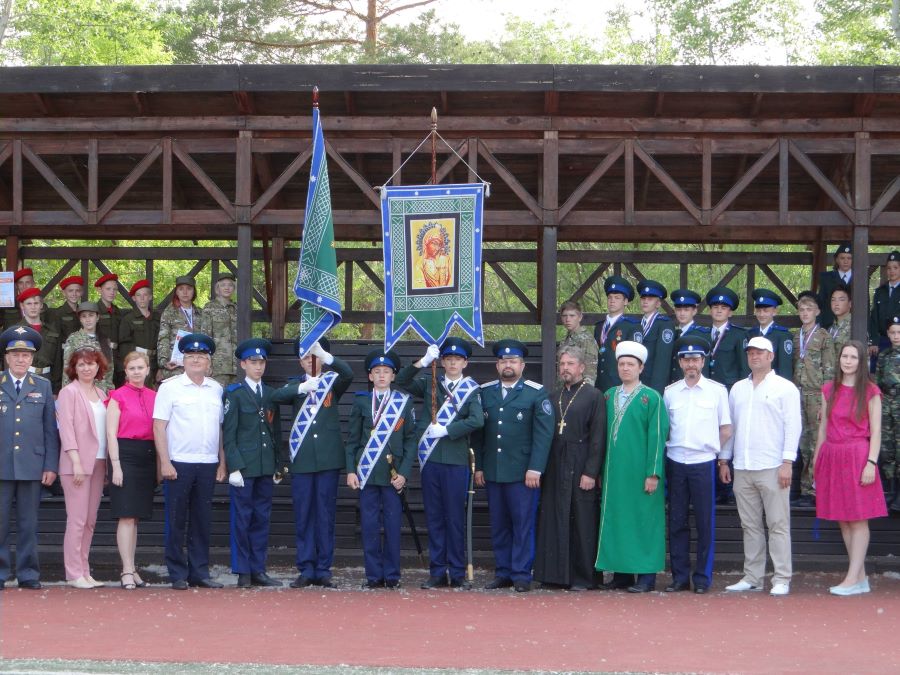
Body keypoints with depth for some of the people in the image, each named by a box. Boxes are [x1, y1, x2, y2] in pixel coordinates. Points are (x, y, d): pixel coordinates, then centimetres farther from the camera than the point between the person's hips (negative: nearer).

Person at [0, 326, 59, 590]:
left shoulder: (43, 387, 12)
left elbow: (51, 430, 8)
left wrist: (51, 466, 1)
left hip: (32, 466, 1)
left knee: (28, 523, 5)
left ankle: (28, 574, 10)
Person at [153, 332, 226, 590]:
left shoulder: (216, 389, 12)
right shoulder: (170, 387, -1)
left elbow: (220, 427, 13)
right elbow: (159, 426, -4)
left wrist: (222, 462, 8)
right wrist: (165, 463, -10)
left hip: (208, 464, 4)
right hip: (178, 463, -4)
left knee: (202, 521, 8)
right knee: (177, 522, 2)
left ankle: (200, 573, 15)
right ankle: (178, 575, 8)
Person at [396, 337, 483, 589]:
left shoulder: (472, 390, 4)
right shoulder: (429, 383, 11)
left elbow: (477, 420, -10)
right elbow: (401, 382, 0)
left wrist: (445, 430, -13)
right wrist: (423, 362, -11)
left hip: (456, 462, -2)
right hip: (430, 460, 2)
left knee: (455, 518, 1)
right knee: (434, 518, 6)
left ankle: (457, 573, 8)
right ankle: (437, 573, 11)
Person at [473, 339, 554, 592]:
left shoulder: (536, 393, 1)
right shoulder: (484, 392, 11)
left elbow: (543, 433, -4)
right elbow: (477, 432, 12)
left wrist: (535, 469, -11)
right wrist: (478, 467, 7)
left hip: (522, 473, -4)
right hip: (492, 473, 4)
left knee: (523, 524, -1)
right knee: (498, 525, 8)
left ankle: (521, 575, 5)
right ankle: (502, 573, 15)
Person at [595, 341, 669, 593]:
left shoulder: (652, 398, -3)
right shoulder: (608, 396, 11)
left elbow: (657, 437, -6)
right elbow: (603, 434, 13)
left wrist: (653, 474, -12)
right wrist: (602, 470, 8)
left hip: (640, 473, -5)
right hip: (614, 472, 5)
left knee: (643, 522, -1)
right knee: (616, 520, 6)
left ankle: (646, 575, 5)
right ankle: (621, 573, 13)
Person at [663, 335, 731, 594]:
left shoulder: (717, 390, 1)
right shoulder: (670, 392, 8)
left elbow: (726, 430, 5)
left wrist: (711, 448, 3)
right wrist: (673, 447, 6)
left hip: (703, 463, -2)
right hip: (675, 463, 3)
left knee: (705, 522, 0)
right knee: (676, 521, 5)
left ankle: (702, 577, 8)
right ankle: (680, 576, 12)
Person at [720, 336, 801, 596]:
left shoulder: (785, 388, 1)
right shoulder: (738, 389, 16)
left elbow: (792, 427, -4)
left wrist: (787, 463, -11)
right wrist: (724, 460, 14)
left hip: (772, 468, -5)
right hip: (742, 468, 5)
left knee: (778, 524, -5)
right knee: (750, 525, 8)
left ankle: (782, 579, -2)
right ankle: (752, 577, 13)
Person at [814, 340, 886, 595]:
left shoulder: (870, 392, -2)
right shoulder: (829, 390, 11)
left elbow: (875, 431, -6)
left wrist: (871, 462, -14)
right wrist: (817, 457, 12)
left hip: (857, 457, -5)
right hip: (832, 457, 5)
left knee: (858, 519, -4)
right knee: (842, 519, 6)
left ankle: (853, 578, -6)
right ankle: (861, 576, 12)